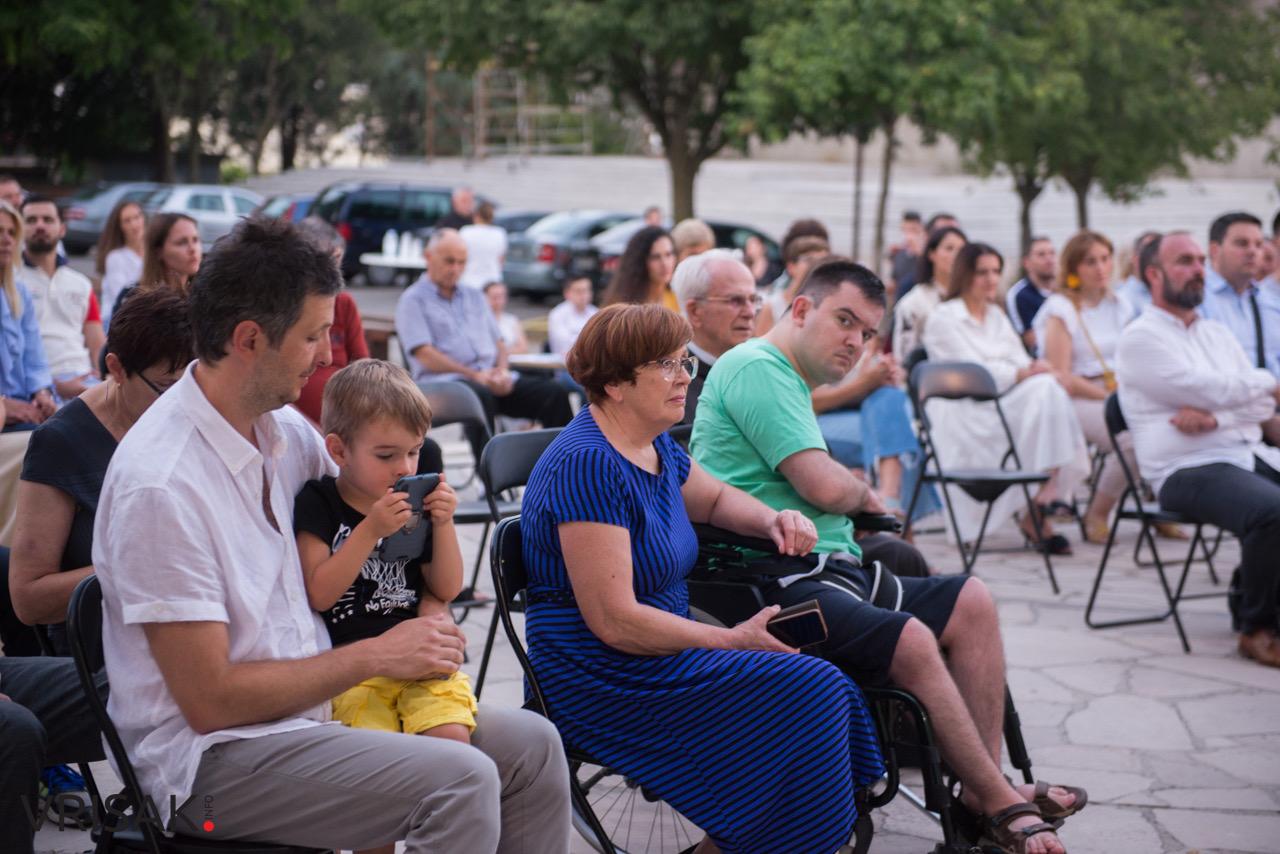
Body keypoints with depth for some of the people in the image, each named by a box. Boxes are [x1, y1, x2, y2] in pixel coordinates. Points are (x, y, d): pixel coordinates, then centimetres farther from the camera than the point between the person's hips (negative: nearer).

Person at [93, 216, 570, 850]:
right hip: (213, 755, -9)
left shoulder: (286, 431, 5)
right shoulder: (161, 482, -20)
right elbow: (210, 700, -20)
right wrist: (375, 656, -12)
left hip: (316, 703, 9)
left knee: (530, 744, -1)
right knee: (462, 779, -26)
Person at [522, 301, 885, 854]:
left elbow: (714, 498, 31)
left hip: (660, 658, 9)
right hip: (602, 680, -9)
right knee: (812, 694, -18)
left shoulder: (656, 446, 10)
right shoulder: (587, 465, -19)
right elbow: (615, 621, -23)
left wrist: (773, 521, 9)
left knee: (827, 692, -8)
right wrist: (733, 640, -16)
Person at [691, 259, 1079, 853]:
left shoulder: (788, 381, 25)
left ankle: (984, 789, -4)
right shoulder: (756, 367, -10)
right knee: (911, 641, -29)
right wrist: (863, 493, 5)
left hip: (827, 568, 11)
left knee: (971, 602, 1)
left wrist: (852, 495, 6)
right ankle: (1001, 806, -17)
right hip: (774, 586, -11)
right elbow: (825, 487, -17)